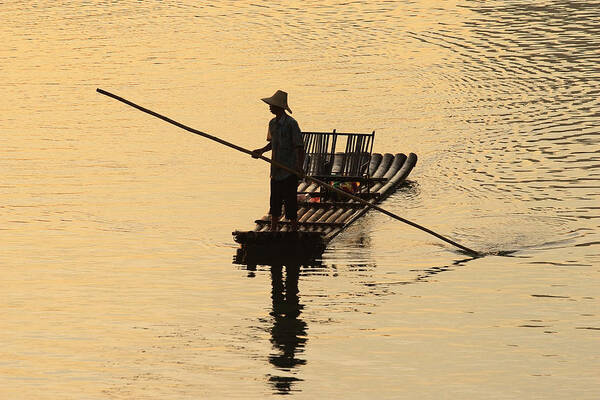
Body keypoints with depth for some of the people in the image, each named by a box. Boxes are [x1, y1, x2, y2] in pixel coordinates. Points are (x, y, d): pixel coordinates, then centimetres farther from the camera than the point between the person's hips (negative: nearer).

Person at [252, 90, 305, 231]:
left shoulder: (291, 124, -15)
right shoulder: (272, 123, 9)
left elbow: (300, 146, -15)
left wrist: (299, 166, -24)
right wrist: (261, 151, 8)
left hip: (289, 169, -7)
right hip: (276, 169, 7)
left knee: (290, 200, -3)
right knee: (275, 200, 11)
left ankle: (294, 229, 5)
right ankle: (273, 229, 19)